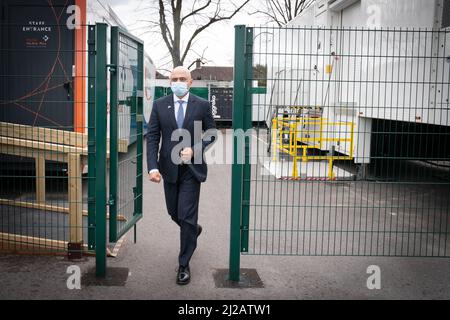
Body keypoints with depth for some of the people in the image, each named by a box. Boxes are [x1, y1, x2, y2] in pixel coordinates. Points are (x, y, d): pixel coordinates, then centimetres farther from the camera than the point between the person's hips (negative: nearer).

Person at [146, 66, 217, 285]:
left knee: (187, 217, -4)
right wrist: (152, 167, -14)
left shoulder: (202, 105, -3)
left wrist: (195, 150, -13)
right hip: (169, 168, 3)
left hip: (192, 168, -3)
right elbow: (152, 137, -2)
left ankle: (184, 265, 9)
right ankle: (193, 230, 49)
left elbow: (211, 134, 4)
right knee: (174, 213, 16)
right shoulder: (160, 105, 1)